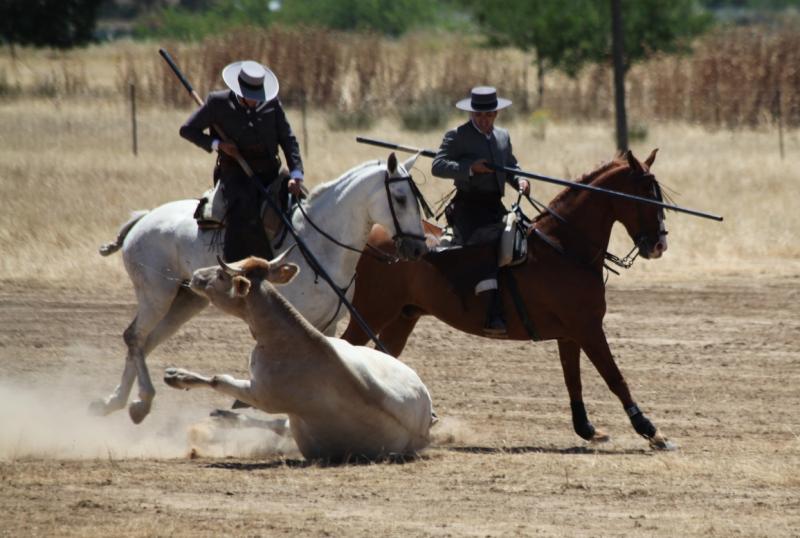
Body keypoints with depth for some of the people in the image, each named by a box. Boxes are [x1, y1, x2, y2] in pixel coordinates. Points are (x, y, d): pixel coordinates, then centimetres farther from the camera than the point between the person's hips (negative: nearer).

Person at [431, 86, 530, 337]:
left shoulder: (503, 137, 20)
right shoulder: (457, 136, 0)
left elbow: (510, 167, 29)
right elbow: (437, 166, -10)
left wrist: (519, 181, 6)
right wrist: (470, 168, -21)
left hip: (495, 207, 7)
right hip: (468, 206, -7)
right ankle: (494, 316, -42)